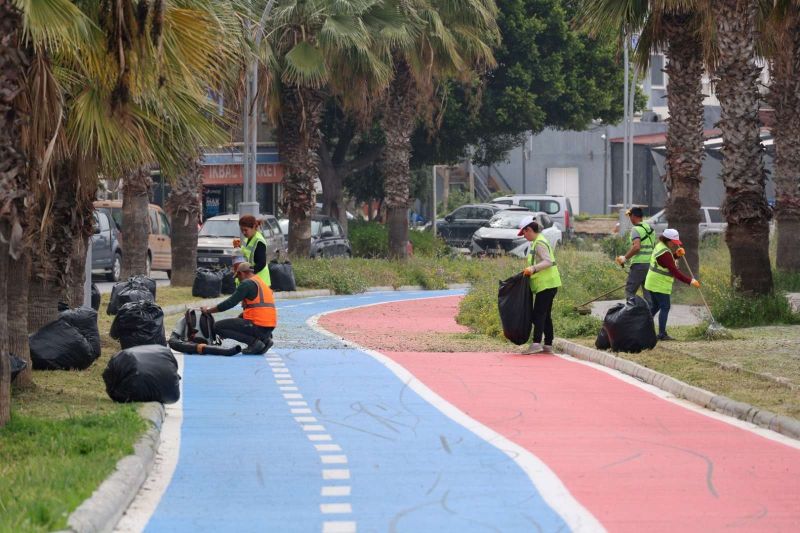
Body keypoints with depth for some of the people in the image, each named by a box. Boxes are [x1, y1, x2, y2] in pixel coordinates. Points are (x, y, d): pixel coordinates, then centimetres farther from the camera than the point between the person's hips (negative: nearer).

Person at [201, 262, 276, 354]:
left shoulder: (247, 283, -8)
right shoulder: (261, 283, 20)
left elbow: (229, 303, -11)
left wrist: (208, 310, 1)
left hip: (258, 326, -9)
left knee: (218, 326, -5)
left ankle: (254, 342, -10)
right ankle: (264, 339, 11)